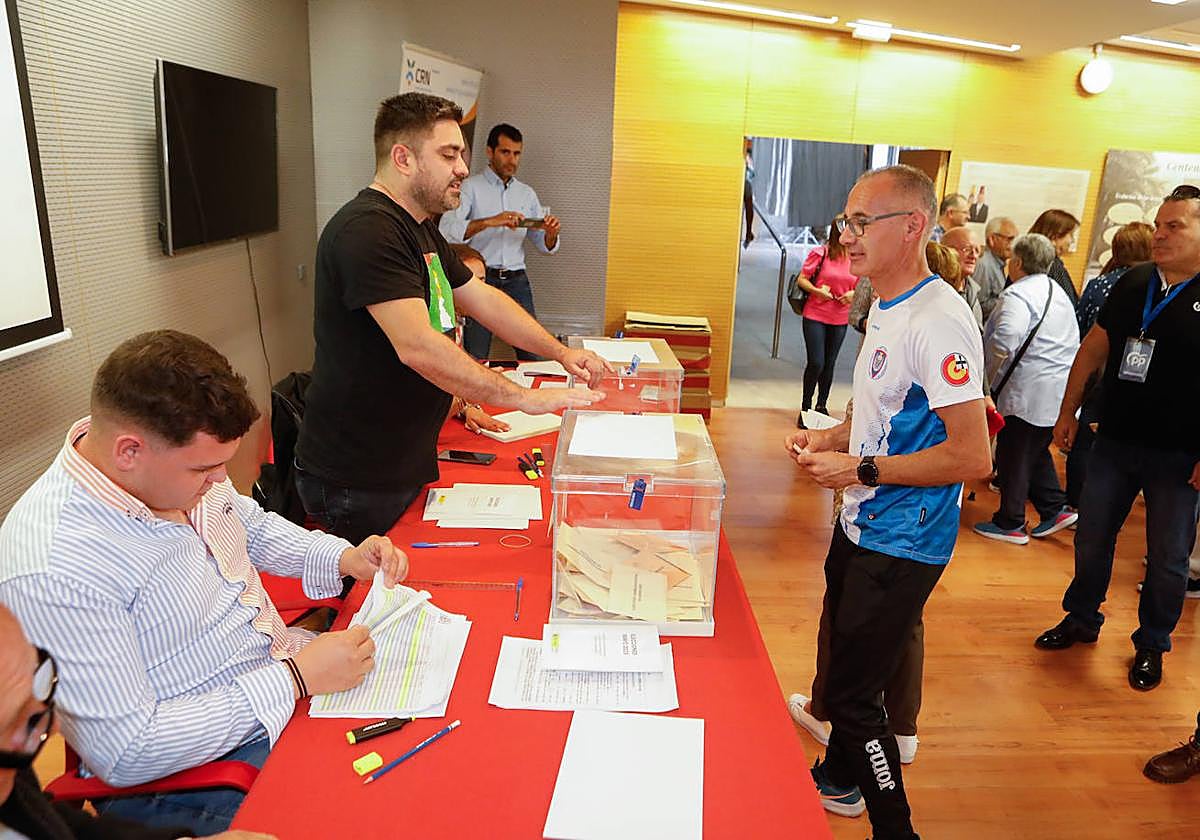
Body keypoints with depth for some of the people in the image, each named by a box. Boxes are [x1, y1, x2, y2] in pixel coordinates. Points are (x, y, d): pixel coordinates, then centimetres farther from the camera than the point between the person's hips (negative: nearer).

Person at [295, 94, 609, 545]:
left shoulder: (420, 230, 14)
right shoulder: (367, 229, -22)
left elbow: (483, 299, 16)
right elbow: (418, 347, -32)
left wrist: (561, 352, 7)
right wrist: (524, 397, -28)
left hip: (405, 463, 10)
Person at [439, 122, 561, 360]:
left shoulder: (527, 193, 16)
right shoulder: (470, 187, 1)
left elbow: (546, 247, 15)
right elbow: (447, 230, -15)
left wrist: (551, 232, -8)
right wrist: (489, 222, -27)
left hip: (517, 280, 4)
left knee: (533, 357, 1)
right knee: (476, 361, -1)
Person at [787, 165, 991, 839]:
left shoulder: (939, 323, -24)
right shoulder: (885, 306, 8)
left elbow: (973, 456, -27)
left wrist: (860, 468, -22)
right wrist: (829, 438, 3)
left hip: (902, 543, -10)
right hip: (861, 524, 10)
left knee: (855, 694, 0)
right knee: (843, 662, 25)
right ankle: (839, 780, 48)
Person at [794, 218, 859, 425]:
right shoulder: (820, 253, -7)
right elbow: (801, 279, -4)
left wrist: (853, 294, -8)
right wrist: (817, 291, -21)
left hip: (840, 319, 4)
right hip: (815, 316, -4)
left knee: (829, 364, 12)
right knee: (816, 363, -7)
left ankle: (822, 406, 28)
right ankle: (805, 408, 10)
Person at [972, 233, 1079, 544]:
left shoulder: (1018, 295, -16)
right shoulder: (1058, 292, 15)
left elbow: (1004, 343, -30)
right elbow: (1074, 339, 19)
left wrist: (992, 375, -13)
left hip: (1026, 390, -9)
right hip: (1058, 392, 9)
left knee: (1013, 456, 2)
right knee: (1036, 451, 22)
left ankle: (1010, 523, 12)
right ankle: (1056, 509, 22)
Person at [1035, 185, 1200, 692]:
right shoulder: (1133, 284, 4)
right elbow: (1094, 349, 11)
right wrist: (1068, 412, 9)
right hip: (1114, 441, 4)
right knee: (1091, 538, 14)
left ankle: (1152, 645, 28)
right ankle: (1081, 618, 34)